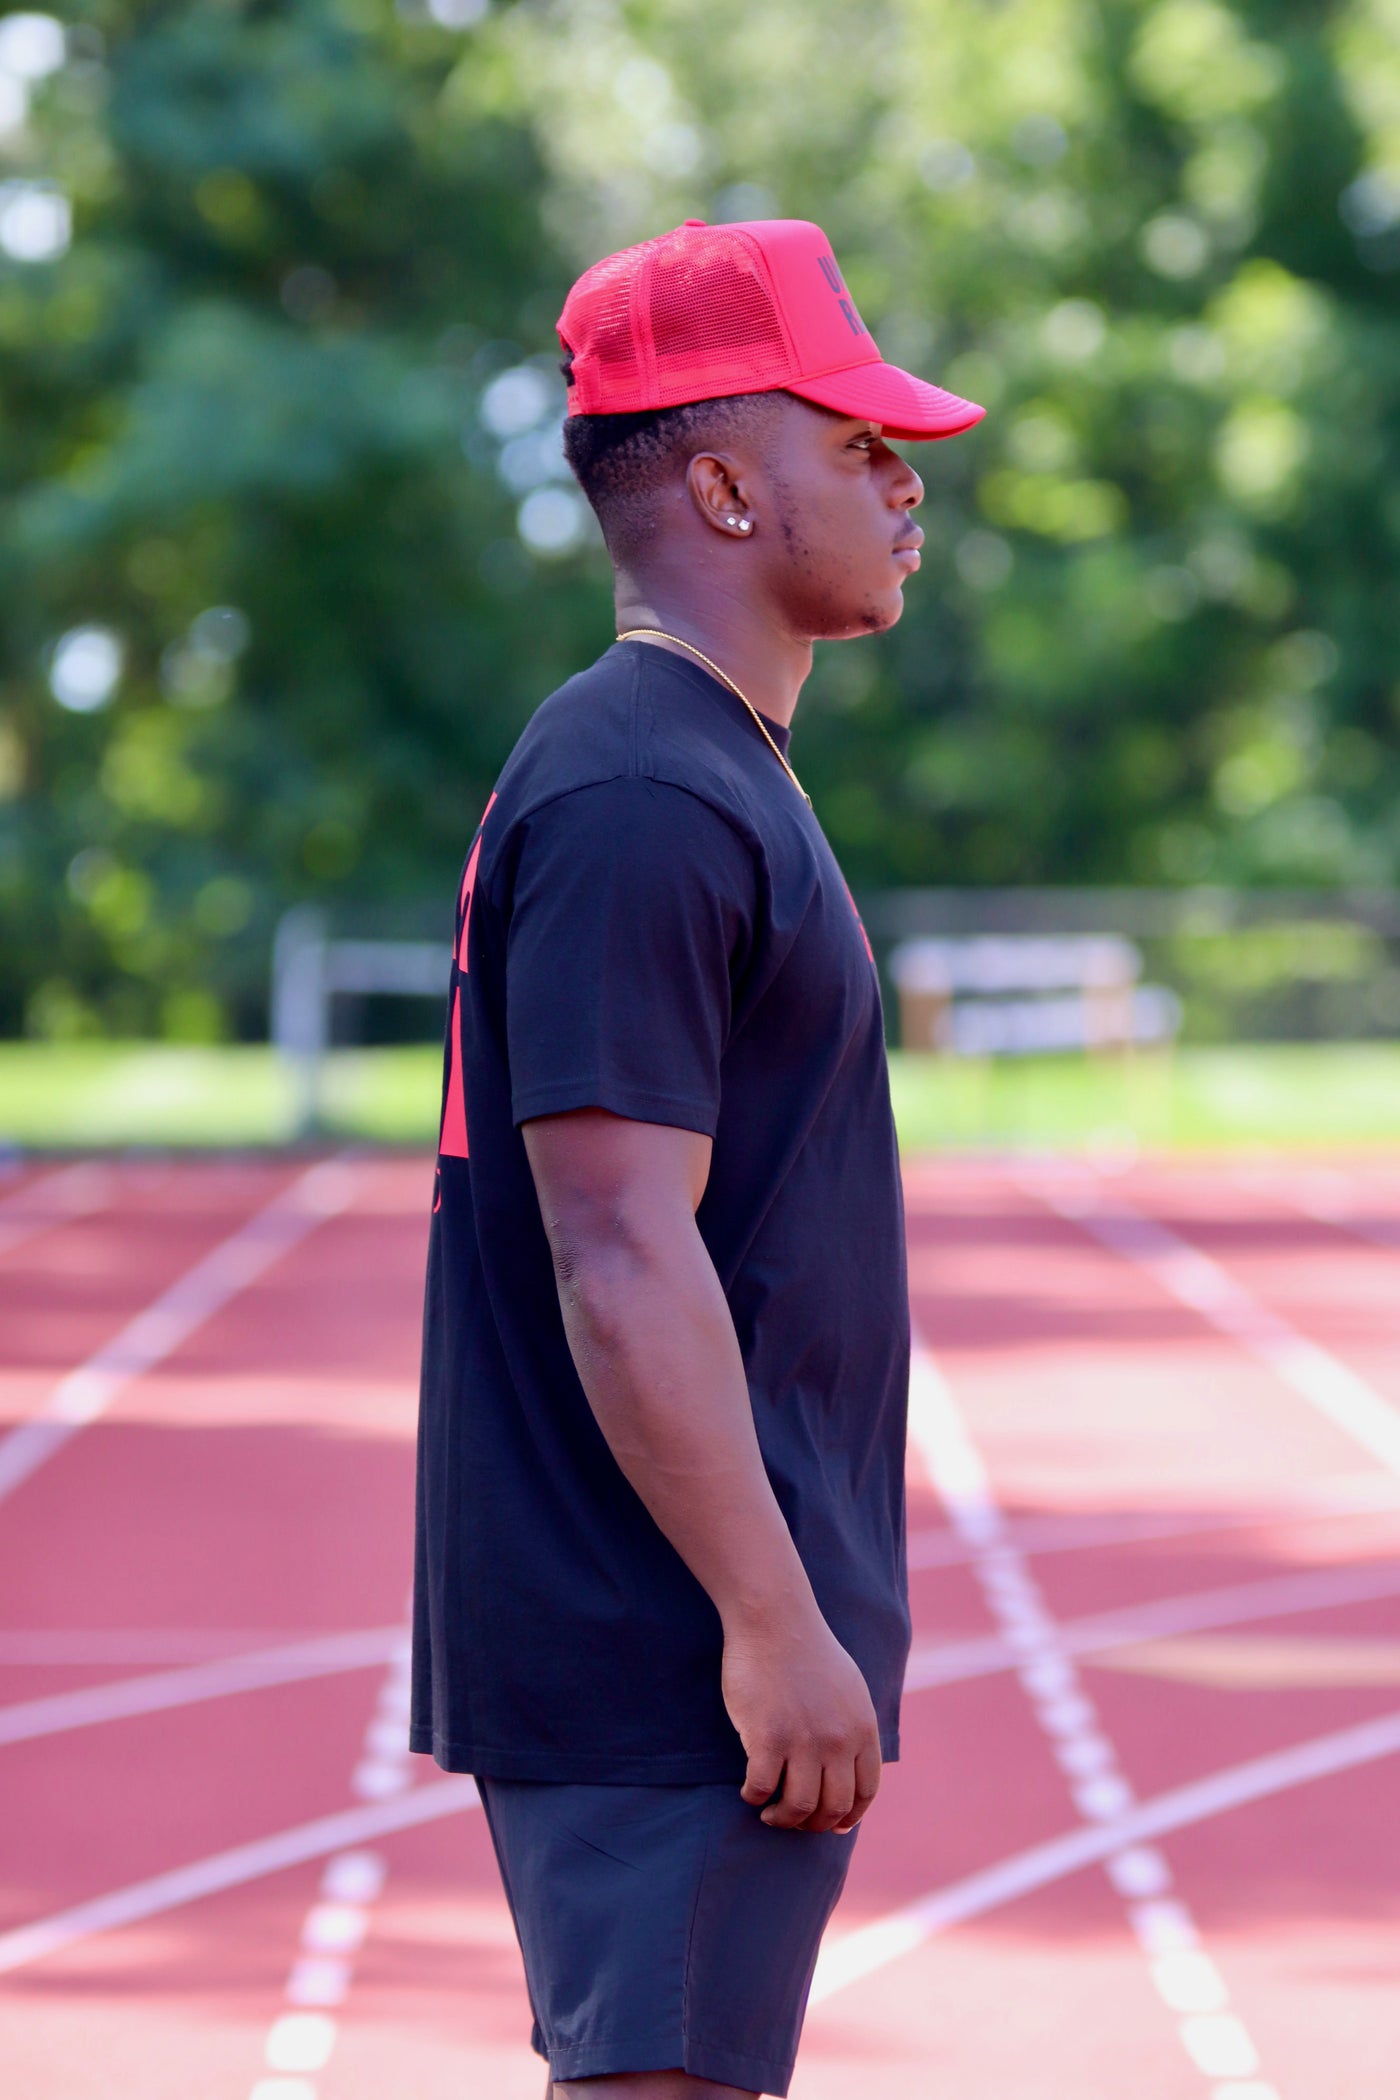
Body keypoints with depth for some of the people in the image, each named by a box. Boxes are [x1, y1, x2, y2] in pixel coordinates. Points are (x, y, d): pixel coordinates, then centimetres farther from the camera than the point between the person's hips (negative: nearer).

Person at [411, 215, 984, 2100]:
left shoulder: (709, 777, 17)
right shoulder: (639, 798, -16)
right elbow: (620, 1259, -22)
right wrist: (773, 1624, -23)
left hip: (688, 1646, 10)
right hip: (665, 1662, -10)